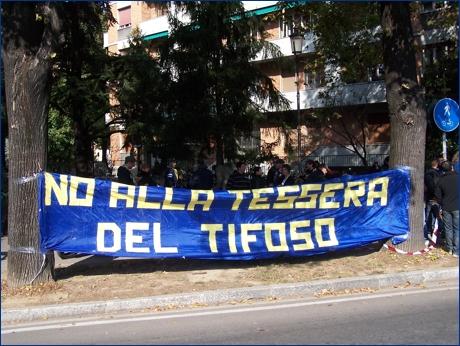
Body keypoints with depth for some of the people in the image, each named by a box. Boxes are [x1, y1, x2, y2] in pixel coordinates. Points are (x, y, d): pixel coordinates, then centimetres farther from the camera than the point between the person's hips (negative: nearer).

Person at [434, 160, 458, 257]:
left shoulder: (441, 180, -3)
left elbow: (437, 196, 1)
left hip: (446, 208, 2)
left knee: (448, 228, 12)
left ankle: (450, 248, 19)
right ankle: (456, 251, 1)